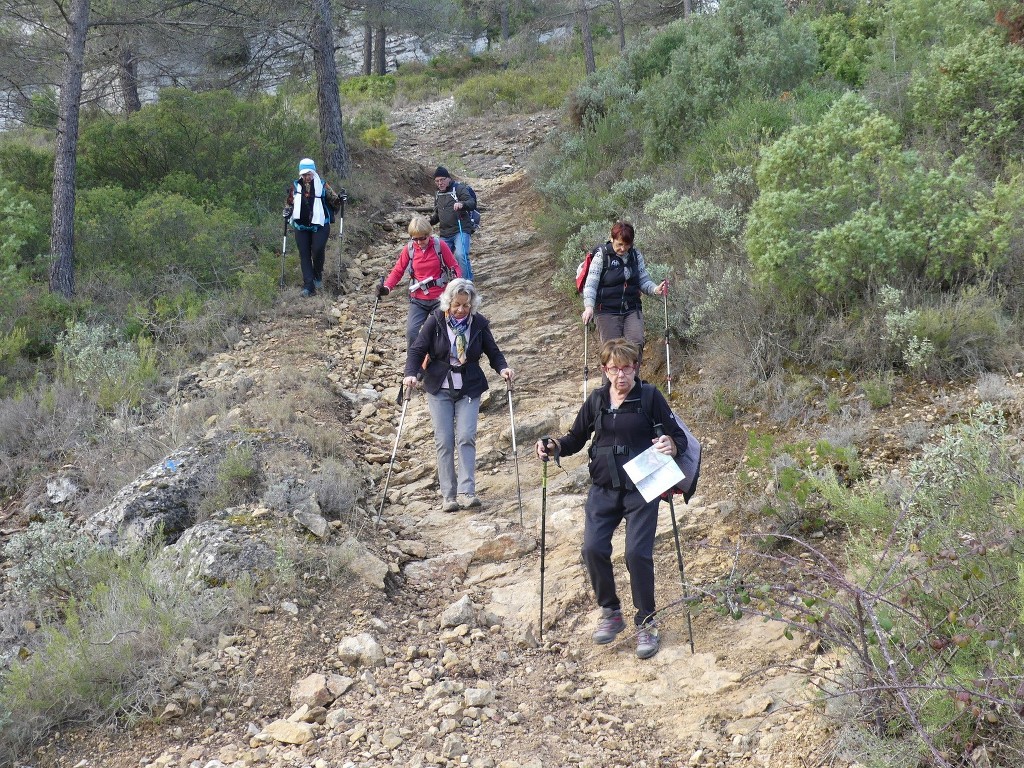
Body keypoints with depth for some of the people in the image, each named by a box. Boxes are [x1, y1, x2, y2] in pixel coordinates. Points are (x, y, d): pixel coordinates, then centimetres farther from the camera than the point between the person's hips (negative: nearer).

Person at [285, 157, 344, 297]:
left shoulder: (322, 185, 1)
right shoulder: (295, 186, 6)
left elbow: (333, 201, 7)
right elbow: (289, 203, 18)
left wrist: (340, 199, -13)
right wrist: (287, 212, 0)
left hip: (319, 225, -3)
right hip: (301, 226, 3)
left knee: (318, 250, -19)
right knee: (304, 255, 0)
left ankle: (318, 275, 10)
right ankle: (308, 287, 2)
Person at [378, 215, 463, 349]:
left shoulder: (439, 245, -8)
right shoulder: (409, 248, -3)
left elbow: (454, 266, -3)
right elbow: (398, 271, 2)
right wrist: (387, 287, -15)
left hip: (439, 298, -1)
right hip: (418, 300, 1)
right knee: (411, 332, -14)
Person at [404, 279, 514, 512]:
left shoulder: (479, 323, -2)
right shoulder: (436, 321, -6)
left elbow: (493, 352, 6)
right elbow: (417, 350, -5)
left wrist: (503, 368, -14)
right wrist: (410, 374, -21)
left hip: (469, 390, 0)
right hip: (439, 389, 0)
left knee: (466, 438, -12)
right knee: (444, 441, -2)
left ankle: (468, 491, -14)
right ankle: (448, 496, 3)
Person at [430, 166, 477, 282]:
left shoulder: (459, 189, -4)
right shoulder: (438, 194, 17)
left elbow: (472, 203, -17)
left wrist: (462, 204, -38)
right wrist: (429, 221, 8)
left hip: (461, 230, -7)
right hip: (445, 234, 7)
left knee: (460, 255, -26)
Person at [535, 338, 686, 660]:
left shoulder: (650, 398, -4)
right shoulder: (596, 400, 6)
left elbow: (679, 437, -2)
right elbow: (576, 438, 16)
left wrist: (672, 446, -25)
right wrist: (554, 446, -4)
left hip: (641, 488, -3)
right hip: (604, 488, 3)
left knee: (637, 553, -15)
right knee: (593, 548, -13)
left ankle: (646, 622, 6)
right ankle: (610, 612, 12)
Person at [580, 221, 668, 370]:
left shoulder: (636, 256, 9)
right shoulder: (601, 256, -5)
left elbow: (644, 281, 12)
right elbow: (591, 283, -12)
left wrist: (655, 289, -12)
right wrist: (589, 306, -28)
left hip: (632, 310, 4)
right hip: (607, 311, -3)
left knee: (636, 344, -16)